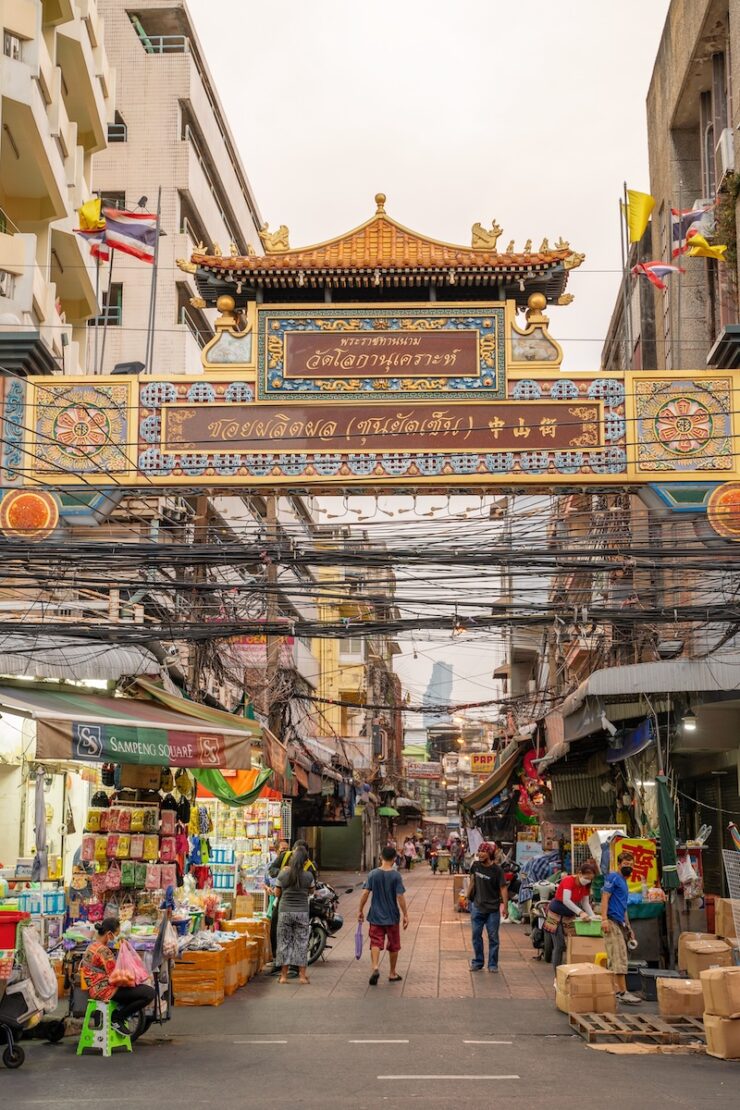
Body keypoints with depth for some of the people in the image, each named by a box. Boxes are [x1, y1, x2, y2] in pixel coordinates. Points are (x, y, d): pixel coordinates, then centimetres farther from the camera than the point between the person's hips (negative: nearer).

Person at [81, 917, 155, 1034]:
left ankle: (119, 1010, 11)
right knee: (149, 993, -19)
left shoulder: (91, 946, 11)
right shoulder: (103, 950, -20)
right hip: (104, 990, -11)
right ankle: (117, 1018, -7)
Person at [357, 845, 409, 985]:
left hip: (376, 916, 1)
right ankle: (393, 974, 23)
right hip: (392, 917, -1)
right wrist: (405, 915, -6)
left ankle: (375, 968, -22)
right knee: (393, 946, 14)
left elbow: (365, 893, -7)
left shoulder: (373, 874, -4)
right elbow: (400, 897, -13)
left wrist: (360, 910, 4)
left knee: (376, 943, 1)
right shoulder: (396, 875, -10)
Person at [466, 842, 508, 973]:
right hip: (477, 907, 3)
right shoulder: (475, 866, 0)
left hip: (493, 909, -3)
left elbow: (503, 888, -13)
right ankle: (477, 962, 22)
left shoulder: (496, 870, -12)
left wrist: (505, 906, -18)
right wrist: (468, 897, 13)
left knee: (493, 937, 4)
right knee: (476, 935, 9)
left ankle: (493, 964, 15)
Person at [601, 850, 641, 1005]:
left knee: (615, 960, 10)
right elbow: (605, 897, -13)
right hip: (612, 922, -9)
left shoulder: (624, 882, 25)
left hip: (620, 924, 9)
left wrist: (629, 927, 27)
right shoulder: (613, 877, -3)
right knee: (620, 958, -13)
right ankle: (623, 993, -15)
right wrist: (604, 919, -23)